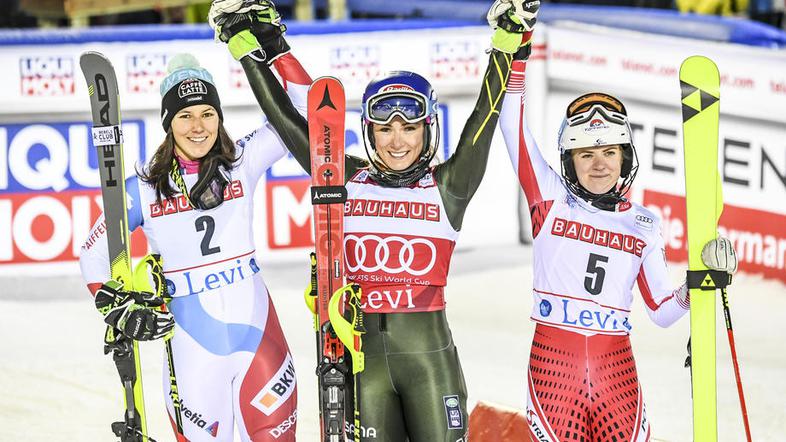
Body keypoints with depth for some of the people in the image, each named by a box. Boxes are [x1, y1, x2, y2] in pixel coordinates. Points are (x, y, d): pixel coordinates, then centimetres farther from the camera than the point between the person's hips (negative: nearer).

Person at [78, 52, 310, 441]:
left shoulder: (242, 162, 1)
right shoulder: (143, 189, 1)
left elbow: (295, 112, -5)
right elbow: (93, 255, 11)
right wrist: (116, 308, -2)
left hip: (257, 327, 1)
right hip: (192, 345, -1)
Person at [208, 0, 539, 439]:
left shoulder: (448, 187, 1)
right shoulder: (347, 181, 5)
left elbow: (486, 112, -6)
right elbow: (286, 119, 6)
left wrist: (509, 43, -16)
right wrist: (249, 50, 4)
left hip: (430, 354, -1)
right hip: (363, 353, 1)